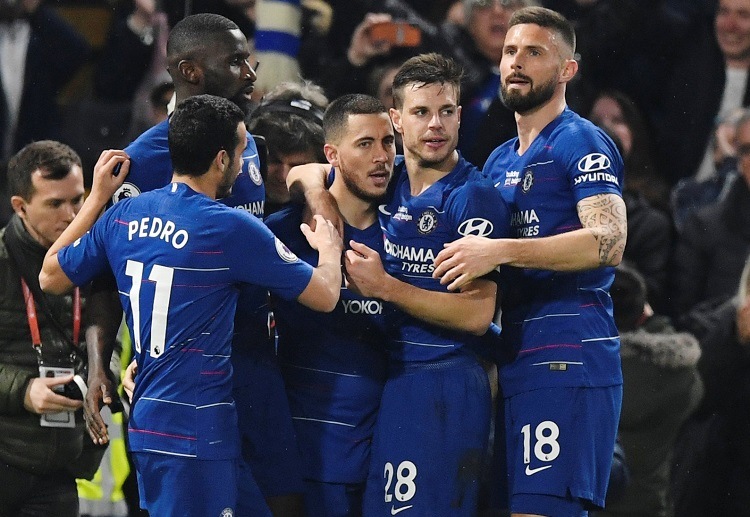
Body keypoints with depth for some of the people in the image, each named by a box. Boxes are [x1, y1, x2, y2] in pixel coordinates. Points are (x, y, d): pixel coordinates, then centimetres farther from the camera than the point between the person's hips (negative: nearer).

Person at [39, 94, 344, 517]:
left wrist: (97, 198, 24)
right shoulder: (230, 228, -15)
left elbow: (51, 277, 18)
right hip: (197, 432, -7)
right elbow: (324, 296, -8)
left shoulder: (122, 217, 4)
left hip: (146, 419, 7)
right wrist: (329, 248, 14)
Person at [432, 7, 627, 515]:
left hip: (567, 356, -9)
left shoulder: (582, 143, -4)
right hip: (517, 355, 9)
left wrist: (500, 252, -22)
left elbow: (608, 241, -19)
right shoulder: (499, 161, 22)